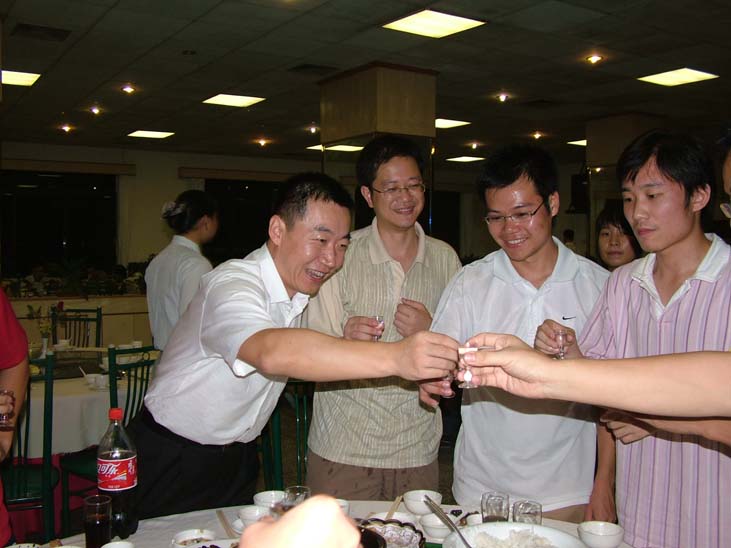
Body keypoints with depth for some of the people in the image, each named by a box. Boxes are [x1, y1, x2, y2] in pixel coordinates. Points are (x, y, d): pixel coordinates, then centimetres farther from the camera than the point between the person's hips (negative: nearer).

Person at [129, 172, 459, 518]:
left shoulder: (300, 286, -2)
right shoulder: (231, 286, -29)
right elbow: (272, 353, -49)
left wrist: (346, 342, -12)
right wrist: (394, 357, -57)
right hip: (174, 462, -7)